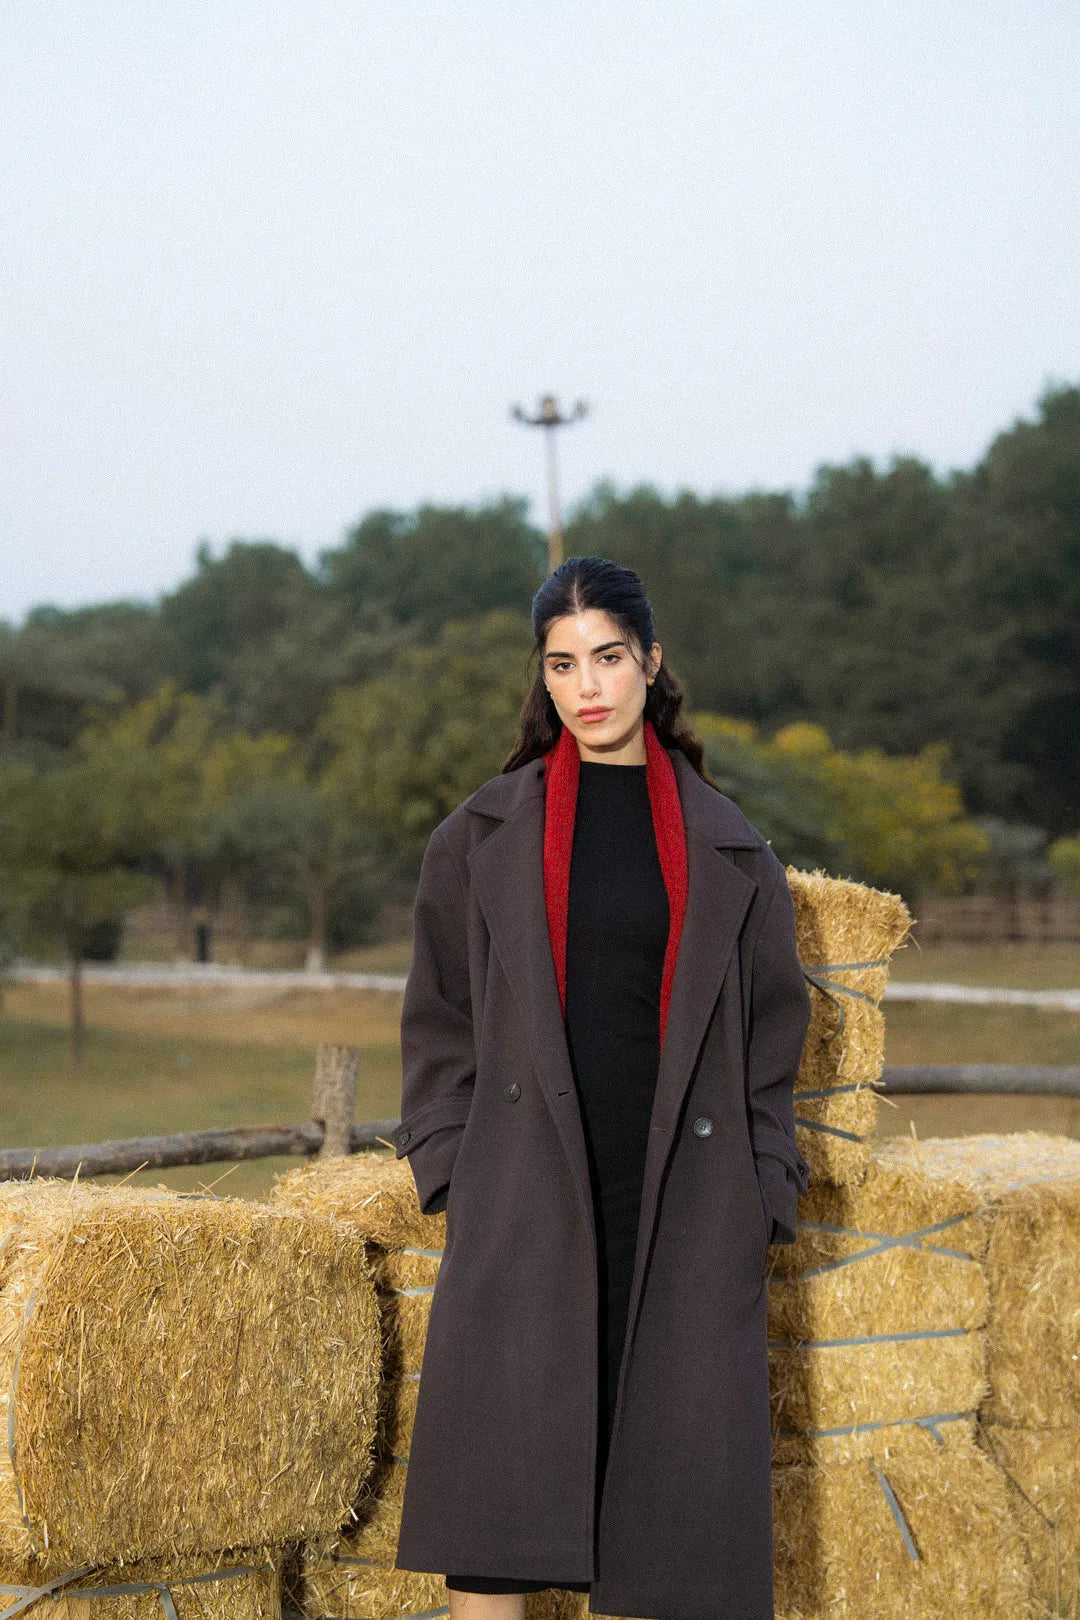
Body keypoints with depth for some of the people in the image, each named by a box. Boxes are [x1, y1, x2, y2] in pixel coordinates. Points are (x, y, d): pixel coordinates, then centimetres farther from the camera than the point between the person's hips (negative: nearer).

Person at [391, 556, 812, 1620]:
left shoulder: (726, 849, 9)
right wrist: (450, 1166, -1)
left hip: (682, 1193, 1)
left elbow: (770, 1032, 11)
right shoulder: (484, 835, 8)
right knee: (500, 1444, -9)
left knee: (658, 1466, 1)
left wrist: (759, 1193, 3)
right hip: (524, 1186, -1)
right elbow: (438, 1018, 10)